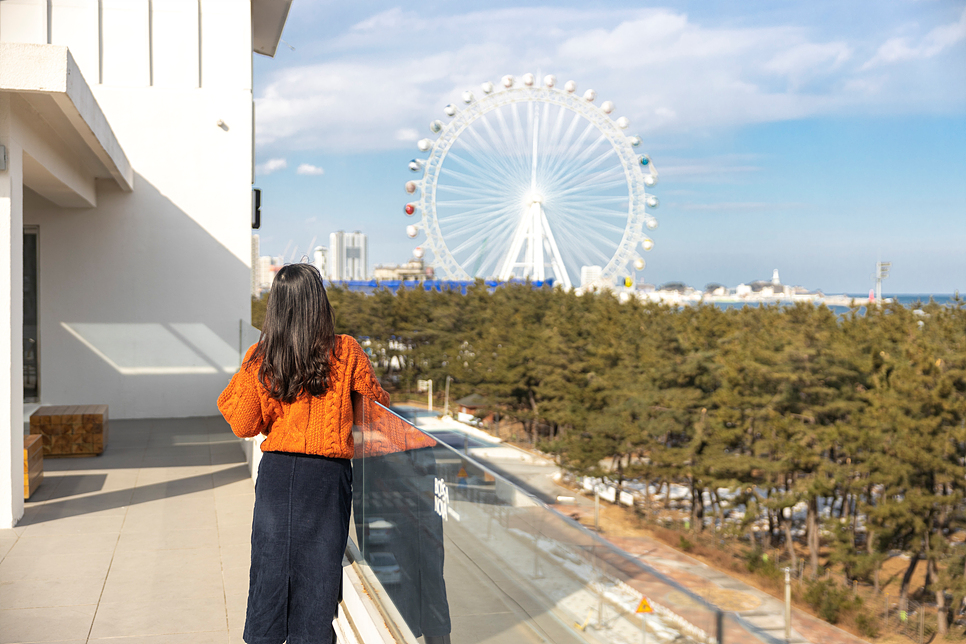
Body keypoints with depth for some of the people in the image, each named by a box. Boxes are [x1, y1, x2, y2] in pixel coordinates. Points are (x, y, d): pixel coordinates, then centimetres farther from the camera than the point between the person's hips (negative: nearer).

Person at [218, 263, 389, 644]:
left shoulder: (259, 359, -2)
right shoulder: (346, 353, -7)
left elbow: (244, 426, 3)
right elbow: (378, 402, 7)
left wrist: (235, 387, 18)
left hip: (276, 471, 2)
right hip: (327, 473, -2)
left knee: (270, 560, 13)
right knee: (319, 563, 7)